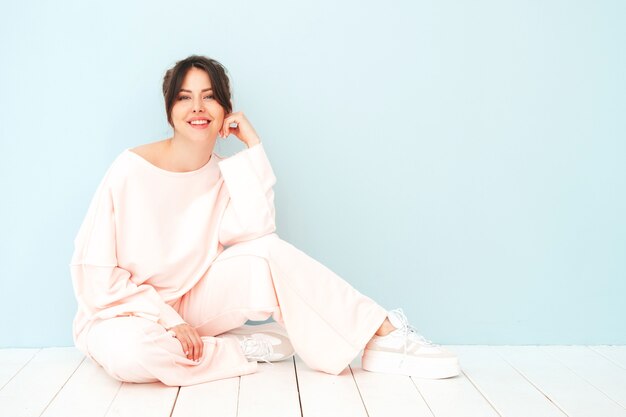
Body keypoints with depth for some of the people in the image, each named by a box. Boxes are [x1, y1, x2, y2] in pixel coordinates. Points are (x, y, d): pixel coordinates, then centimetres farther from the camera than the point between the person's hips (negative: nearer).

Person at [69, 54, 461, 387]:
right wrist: (167, 321, -23)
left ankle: (385, 335, -16)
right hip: (126, 315, -4)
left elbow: (252, 232, -20)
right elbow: (96, 274, -16)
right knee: (130, 353, -41)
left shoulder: (222, 173, -1)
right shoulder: (131, 170, -17)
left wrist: (252, 144, -17)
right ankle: (244, 348, -17)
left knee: (268, 253, -21)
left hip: (187, 306, 4)